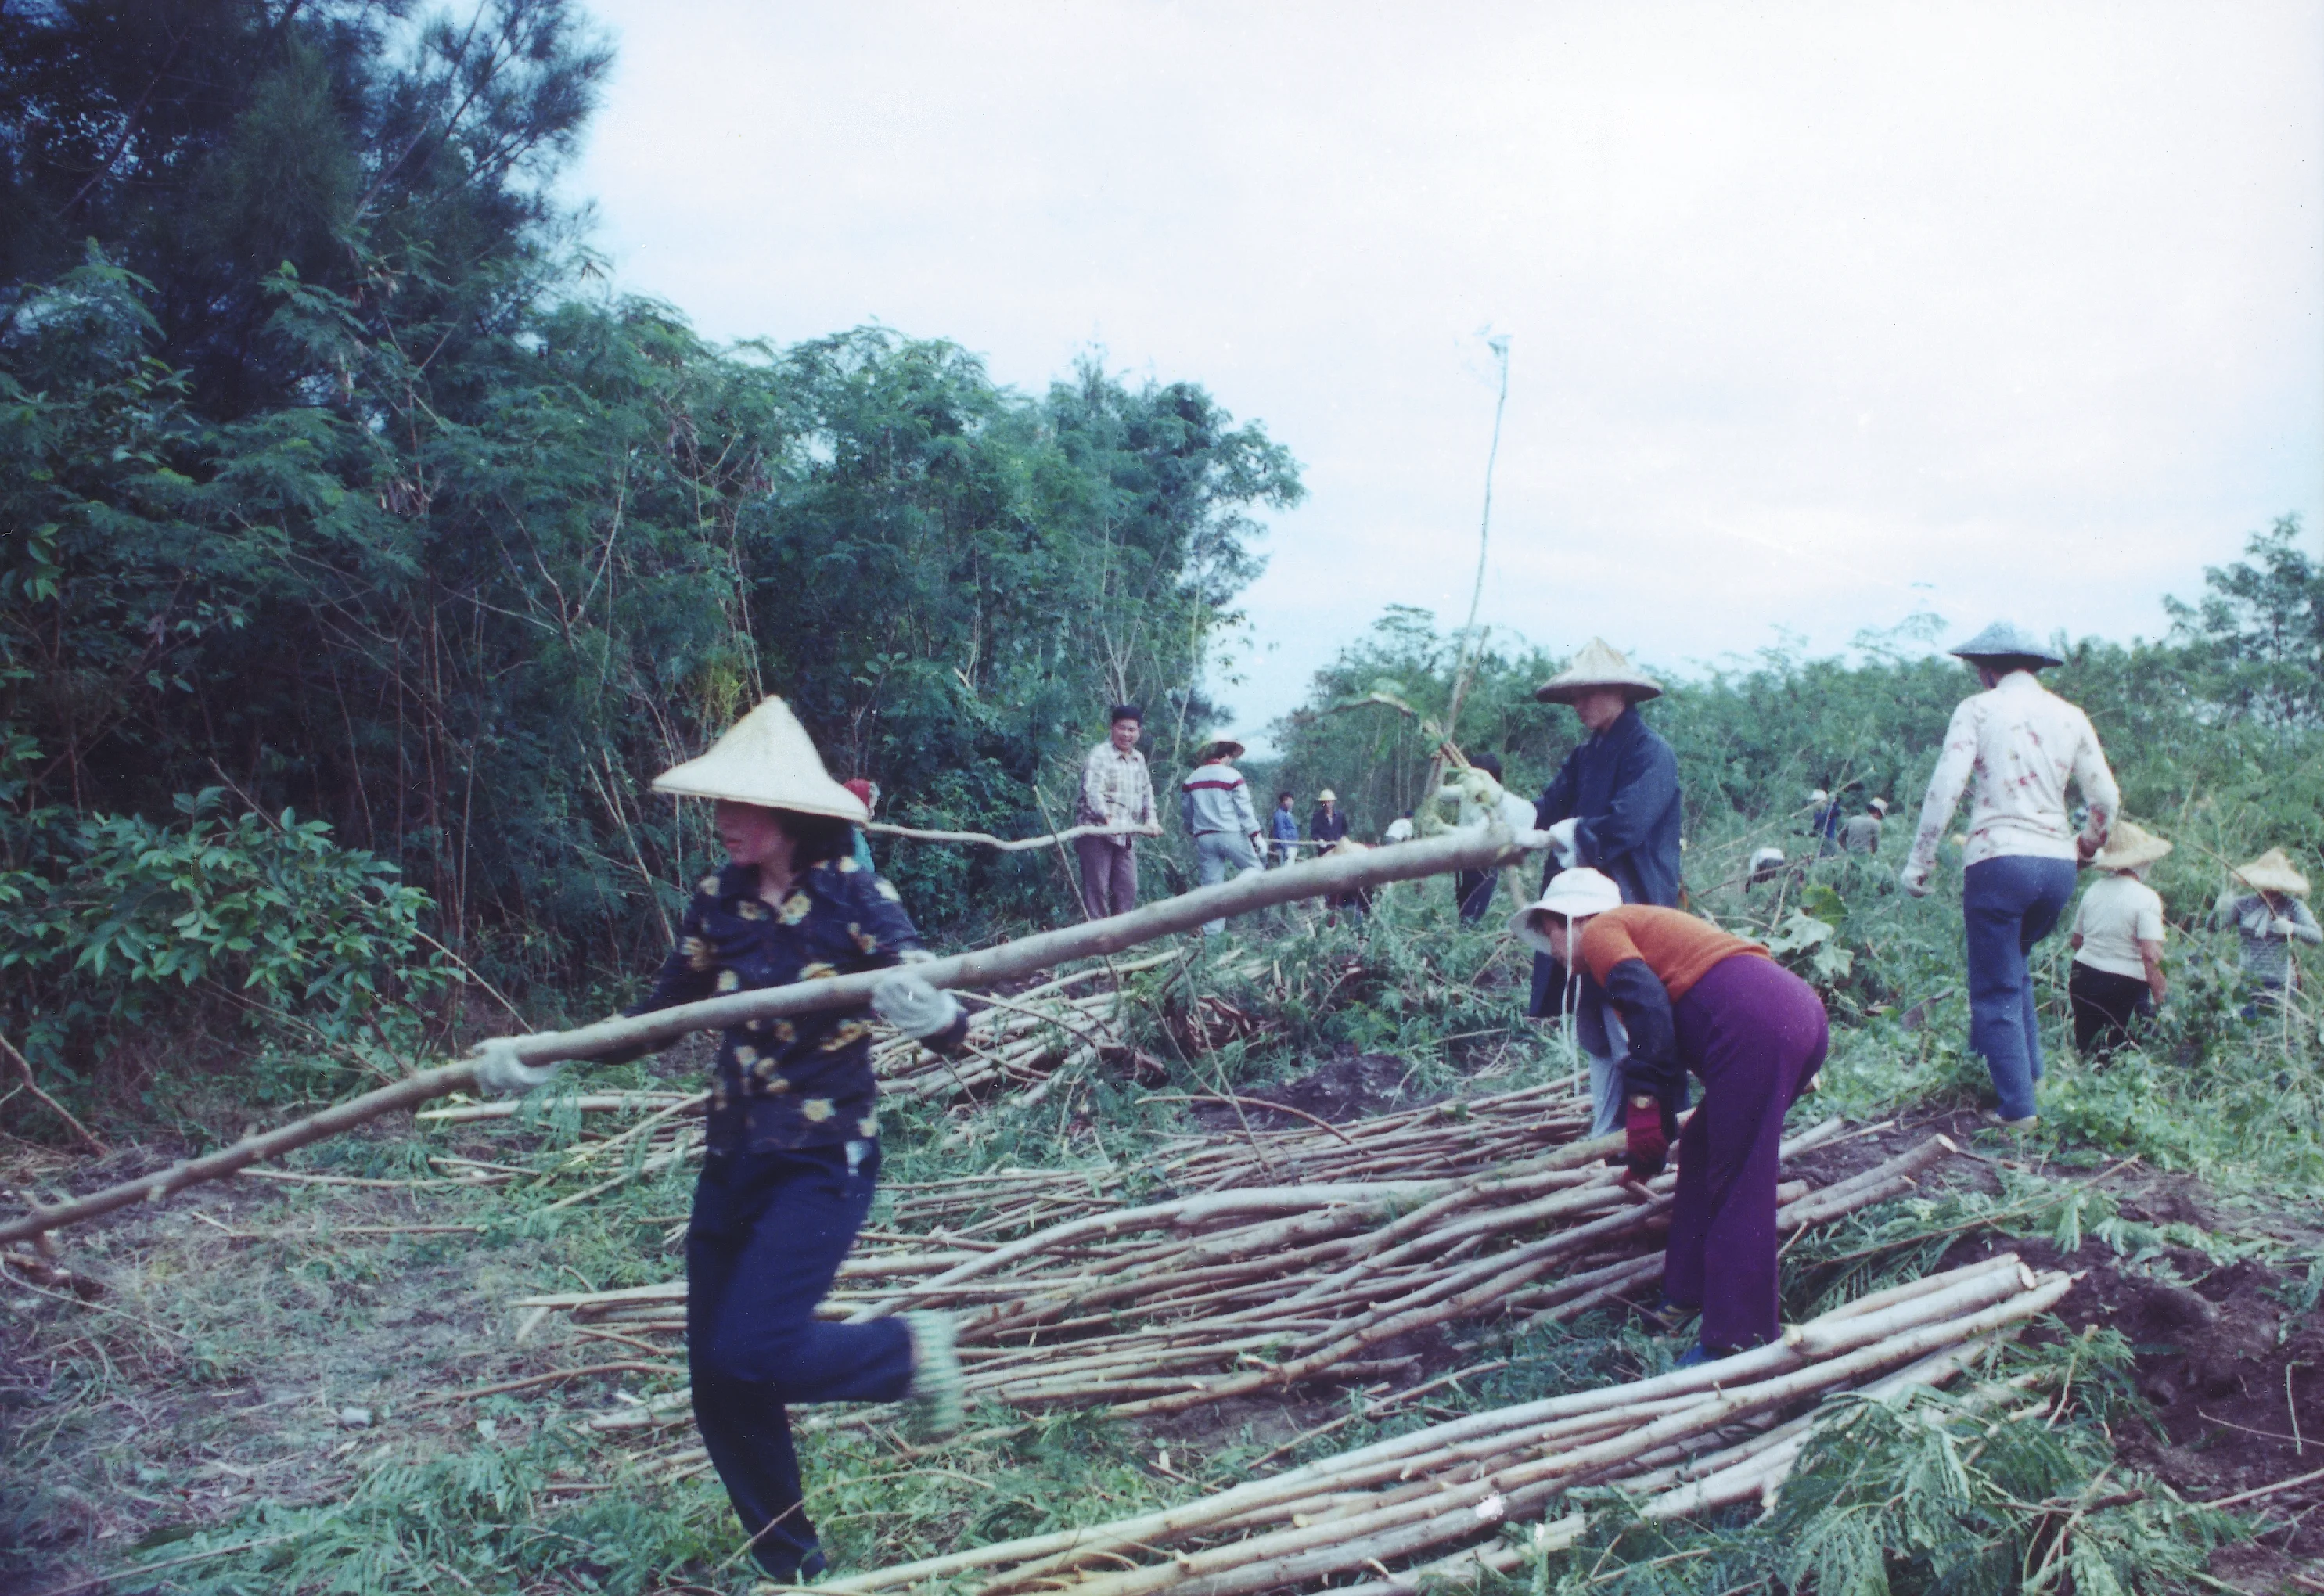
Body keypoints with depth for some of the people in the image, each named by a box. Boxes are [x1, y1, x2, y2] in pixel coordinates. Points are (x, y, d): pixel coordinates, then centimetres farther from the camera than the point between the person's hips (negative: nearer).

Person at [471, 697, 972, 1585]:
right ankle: (790, 1562, 29)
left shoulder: (853, 898, -14)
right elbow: (661, 1017, 13)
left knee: (753, 1352, -19)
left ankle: (908, 1350, 9)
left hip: (826, 1158, -6)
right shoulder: (718, 901, 1)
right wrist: (544, 1060, 4)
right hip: (733, 1160, 6)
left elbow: (950, 1029, -21)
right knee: (718, 1381, 9)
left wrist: (930, 1013, -44)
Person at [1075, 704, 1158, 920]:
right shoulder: (1100, 755, -10)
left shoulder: (1139, 759, 14)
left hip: (1126, 836, 8)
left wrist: (1150, 820, 7)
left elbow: (1147, 792, 22)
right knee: (1097, 888, -7)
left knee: (1128, 890, 8)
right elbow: (1092, 790, -23)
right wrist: (1108, 817, -39)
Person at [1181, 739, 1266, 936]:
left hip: (1204, 837, 5)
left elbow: (1185, 811, 18)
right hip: (1231, 834, -4)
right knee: (1254, 867, 11)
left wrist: (1193, 831, 33)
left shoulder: (1191, 779, 11)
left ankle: (1212, 932, 1)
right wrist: (1256, 835, -5)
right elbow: (1244, 810, -8)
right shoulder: (1232, 776, -4)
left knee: (1211, 885, 5)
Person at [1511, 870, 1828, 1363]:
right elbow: (1671, 1044, 39)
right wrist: (1653, 1138, 46)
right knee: (1702, 1148, 21)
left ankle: (1738, 1341, 3)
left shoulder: (1600, 932, 8)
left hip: (1753, 1023, -10)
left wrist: (1644, 1103, -11)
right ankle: (1688, 1295, 29)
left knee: (1736, 1188, -3)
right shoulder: (1643, 925, 34)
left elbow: (1647, 1005, -13)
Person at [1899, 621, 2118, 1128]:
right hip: (2057, 863, 5)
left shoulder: (1978, 710, 0)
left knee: (1997, 989, 4)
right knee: (2014, 966, 27)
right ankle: (2029, 1072, 23)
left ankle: (2018, 1108, 4)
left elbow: (1945, 788, -10)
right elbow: (2106, 798, 12)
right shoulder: (2071, 716, 12)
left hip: (1999, 859, -5)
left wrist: (1918, 862, -5)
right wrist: (2086, 844, 32)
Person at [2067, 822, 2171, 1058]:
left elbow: (2075, 941, 13)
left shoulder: (2094, 890, 5)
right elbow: (2151, 955, -18)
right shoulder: (2147, 898, -12)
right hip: (2125, 985, -5)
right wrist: (2159, 995, -12)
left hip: (2083, 977, 5)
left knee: (2085, 1049, 17)